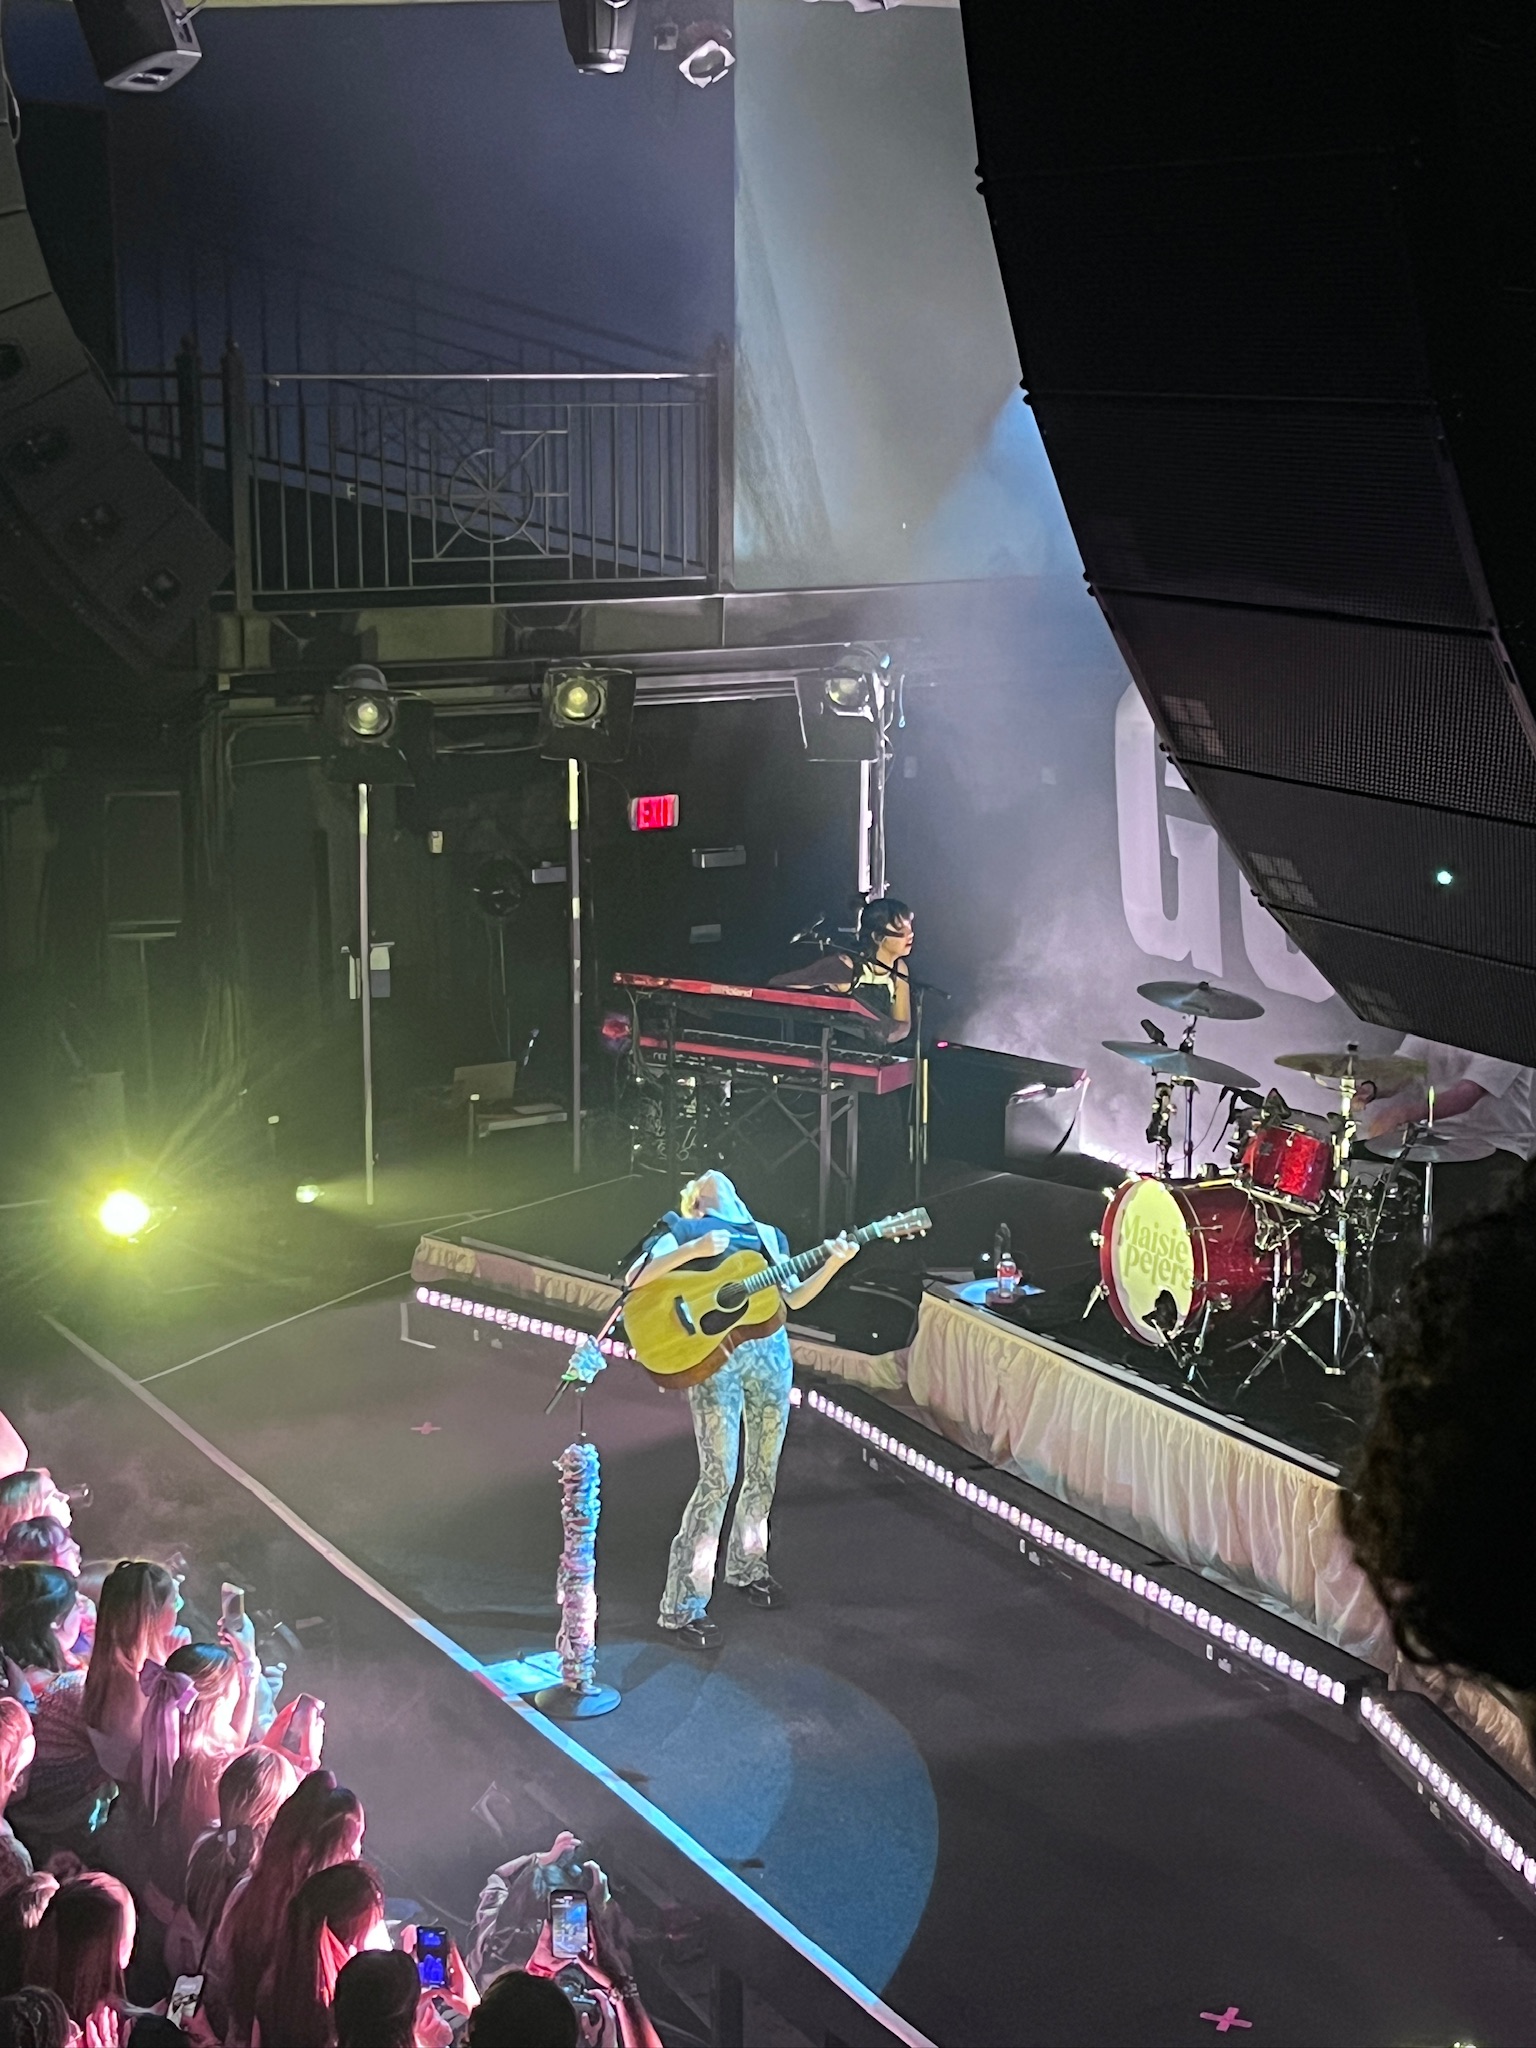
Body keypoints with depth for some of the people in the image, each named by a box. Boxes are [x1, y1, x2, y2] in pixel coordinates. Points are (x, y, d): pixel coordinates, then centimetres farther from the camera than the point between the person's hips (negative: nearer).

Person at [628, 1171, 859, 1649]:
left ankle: (746, 1567, 35)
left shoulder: (767, 1236, 23)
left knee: (763, 1473, 13)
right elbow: (635, 1279, -7)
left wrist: (832, 1264, 2)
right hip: (714, 1355, -5)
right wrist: (692, 1250, -21)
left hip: (771, 1353, 6)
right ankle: (682, 1607, -6)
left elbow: (794, 1297, 18)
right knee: (718, 1479, -11)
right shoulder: (682, 1232, 7)